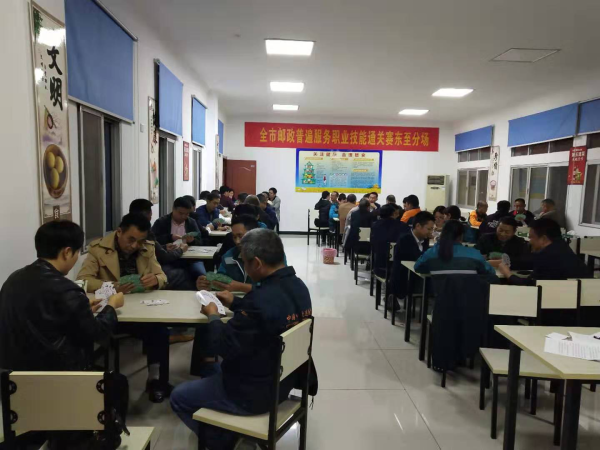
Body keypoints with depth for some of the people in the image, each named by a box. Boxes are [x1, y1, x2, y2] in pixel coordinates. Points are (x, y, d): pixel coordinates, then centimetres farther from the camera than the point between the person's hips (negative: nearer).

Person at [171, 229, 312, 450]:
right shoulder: (298, 286, -6)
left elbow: (225, 346, -25)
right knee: (216, 369, 30)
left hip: (255, 392, -9)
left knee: (178, 397, 9)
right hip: (284, 379, 9)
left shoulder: (261, 298, -34)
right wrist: (236, 303, 11)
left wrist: (213, 316, -8)